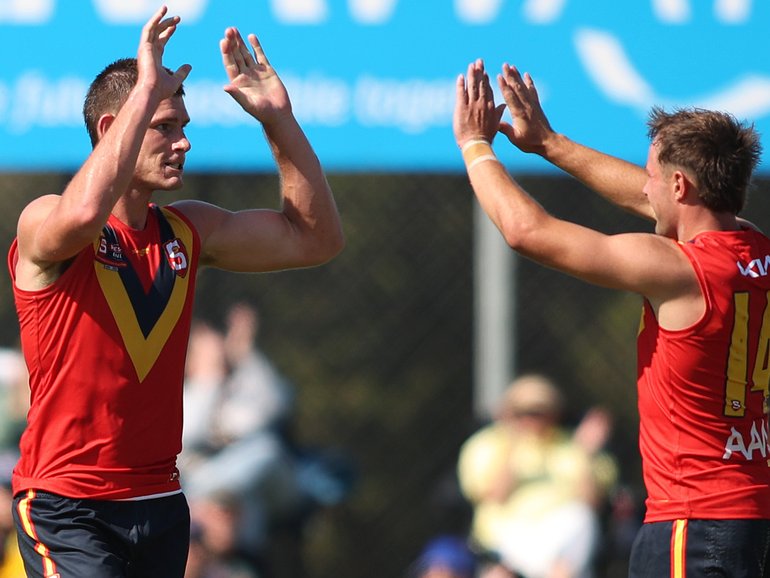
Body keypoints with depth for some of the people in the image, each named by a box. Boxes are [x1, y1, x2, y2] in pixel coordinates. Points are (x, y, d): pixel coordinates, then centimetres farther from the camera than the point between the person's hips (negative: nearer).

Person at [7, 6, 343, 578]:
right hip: (68, 508, -7)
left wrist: (278, 118, 4)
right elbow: (84, 213, -35)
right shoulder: (44, 225, -10)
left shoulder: (189, 231, 10)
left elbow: (317, 238, 14)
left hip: (161, 505, 7)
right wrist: (147, 89, -29)